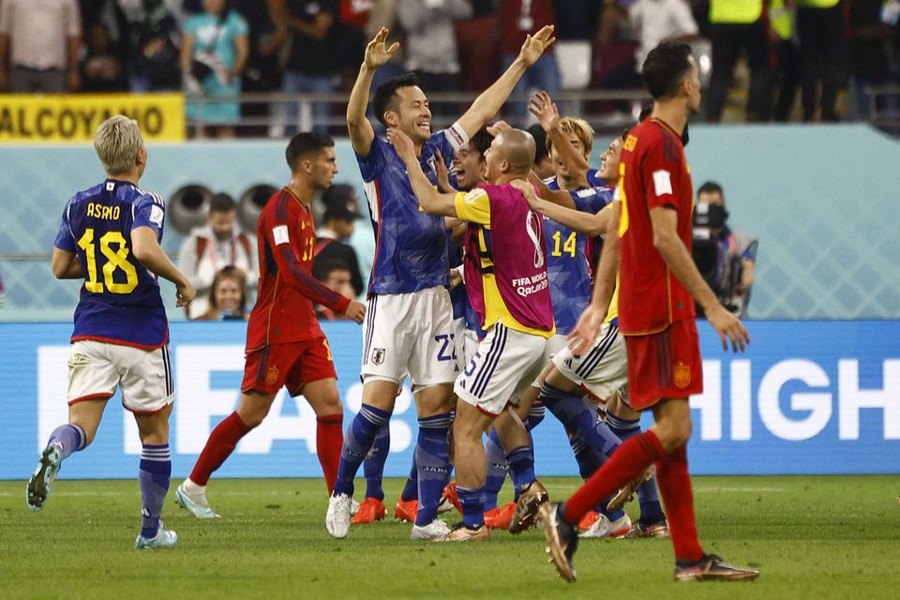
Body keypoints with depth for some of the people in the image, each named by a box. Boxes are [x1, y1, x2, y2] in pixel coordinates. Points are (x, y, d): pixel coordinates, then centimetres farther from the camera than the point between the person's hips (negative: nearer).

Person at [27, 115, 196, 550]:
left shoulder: (78, 204, 6)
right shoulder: (144, 203, -11)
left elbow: (60, 267, 11)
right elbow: (144, 248, -30)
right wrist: (182, 281, -15)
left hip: (90, 335, 3)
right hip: (141, 335, -3)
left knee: (82, 425, -7)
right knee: (154, 431, 14)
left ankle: (54, 451, -43)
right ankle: (151, 530, 20)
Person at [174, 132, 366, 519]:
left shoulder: (304, 209, 15)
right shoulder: (280, 208, -15)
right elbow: (292, 273, -26)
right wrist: (342, 304, -27)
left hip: (305, 330, 9)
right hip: (274, 331, -9)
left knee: (330, 406, -3)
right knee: (251, 414, -2)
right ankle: (192, 487, 12)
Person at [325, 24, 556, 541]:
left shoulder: (438, 151, 15)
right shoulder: (379, 156, -1)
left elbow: (483, 110, 23)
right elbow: (355, 120, -21)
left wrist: (523, 62, 23)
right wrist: (369, 69, -37)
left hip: (437, 296, 5)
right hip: (392, 299, -5)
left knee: (437, 407, 0)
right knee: (378, 403, -12)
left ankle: (427, 517, 3)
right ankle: (342, 492, 9)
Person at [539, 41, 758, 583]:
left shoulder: (639, 140, 15)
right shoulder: (662, 145, -14)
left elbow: (616, 230, 19)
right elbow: (664, 237, -20)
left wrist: (599, 304, 22)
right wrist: (712, 305, -19)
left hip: (640, 306, 10)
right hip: (662, 309, -10)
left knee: (674, 431, 8)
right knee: (672, 428, -12)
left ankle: (690, 557, 7)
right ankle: (568, 515, -13)